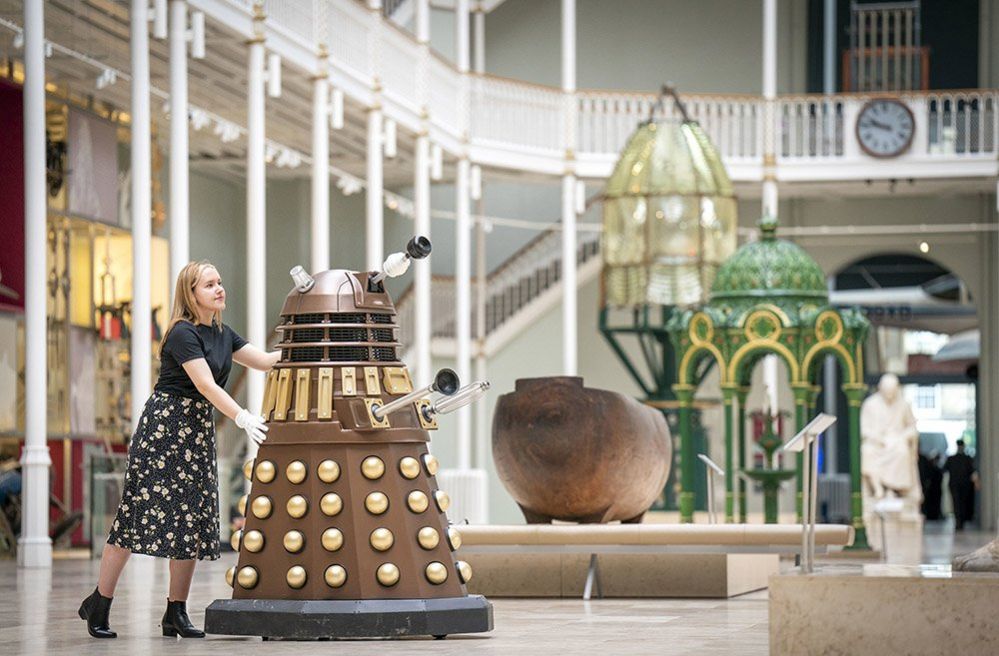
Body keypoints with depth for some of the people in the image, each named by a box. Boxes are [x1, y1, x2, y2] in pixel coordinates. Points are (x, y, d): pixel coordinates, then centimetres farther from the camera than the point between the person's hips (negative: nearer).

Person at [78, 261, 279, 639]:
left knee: (193, 520, 3)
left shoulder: (222, 335, 14)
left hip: (198, 431, 8)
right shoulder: (183, 333, -12)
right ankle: (98, 605, 1)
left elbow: (264, 361, 17)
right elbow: (205, 385, -21)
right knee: (139, 514, -8)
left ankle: (176, 613, 7)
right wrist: (243, 418, -28)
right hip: (163, 426, -8)